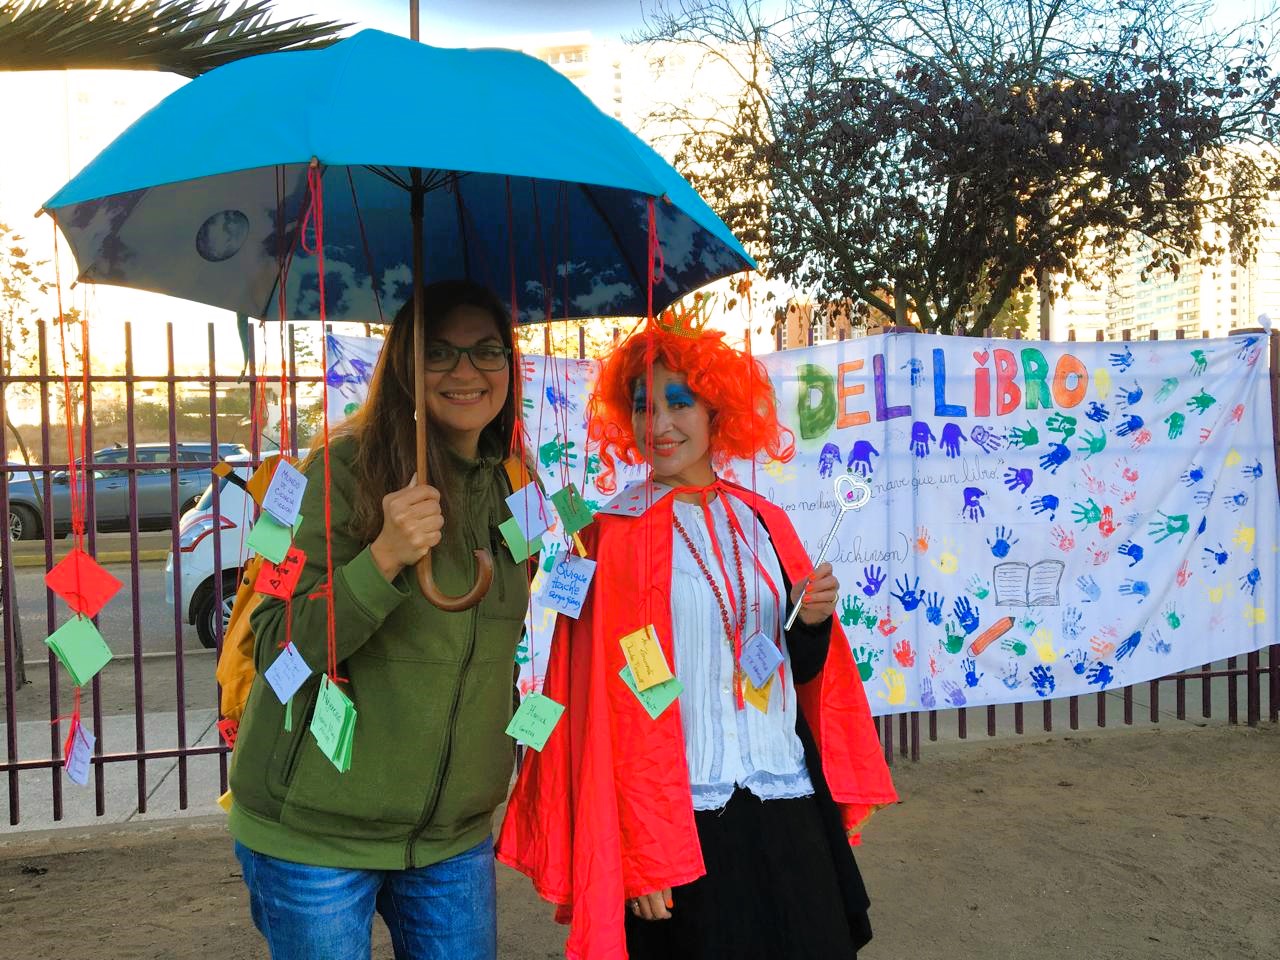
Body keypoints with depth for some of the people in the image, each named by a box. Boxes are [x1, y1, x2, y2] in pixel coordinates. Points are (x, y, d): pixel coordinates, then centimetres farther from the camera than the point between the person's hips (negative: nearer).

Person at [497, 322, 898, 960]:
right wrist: (640, 853, -12)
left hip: (788, 809, 5)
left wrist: (815, 621, -8)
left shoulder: (764, 523, 5)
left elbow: (800, 670, 13)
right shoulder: (618, 535, -8)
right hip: (679, 818, -4)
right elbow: (610, 702, -10)